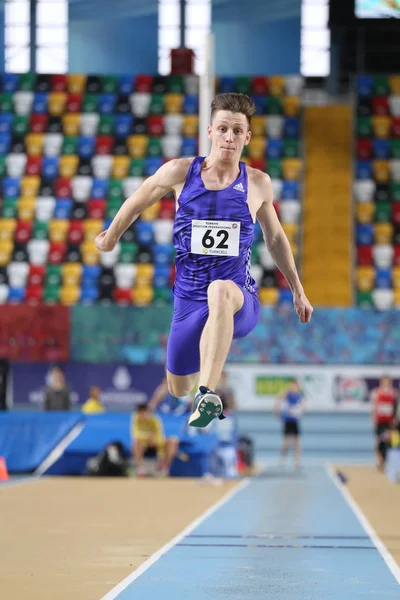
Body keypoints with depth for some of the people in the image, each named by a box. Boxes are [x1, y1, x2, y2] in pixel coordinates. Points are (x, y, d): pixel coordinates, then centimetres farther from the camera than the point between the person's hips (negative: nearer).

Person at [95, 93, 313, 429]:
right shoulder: (180, 172, -3)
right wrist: (111, 238, 29)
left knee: (221, 290, -41)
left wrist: (297, 291, 23)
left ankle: (209, 394, -49)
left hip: (241, 303, -3)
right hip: (189, 301, 3)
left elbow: (275, 237, 19)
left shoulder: (258, 184, 1)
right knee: (178, 390, 16)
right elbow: (137, 202, 16)